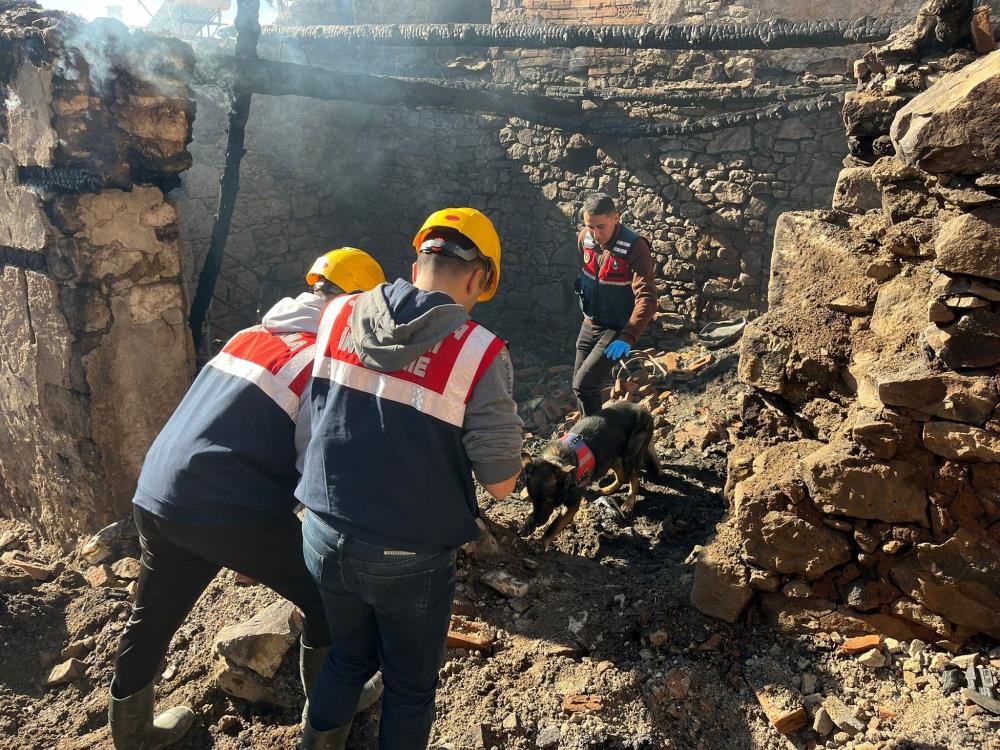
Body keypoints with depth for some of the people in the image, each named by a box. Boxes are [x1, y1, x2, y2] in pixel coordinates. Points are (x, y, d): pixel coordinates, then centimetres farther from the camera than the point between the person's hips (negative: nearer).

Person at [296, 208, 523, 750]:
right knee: (410, 687, 22)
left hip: (324, 535, 4)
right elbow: (501, 484, -14)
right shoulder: (480, 353, -19)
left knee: (349, 659, 30)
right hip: (408, 558, -4)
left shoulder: (337, 315, -5)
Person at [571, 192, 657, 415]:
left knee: (584, 384, -16)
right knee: (579, 384, 12)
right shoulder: (584, 238, -5)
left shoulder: (635, 248, -24)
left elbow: (647, 298, -31)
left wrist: (627, 338, -41)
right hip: (590, 324, 7)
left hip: (617, 329, -7)